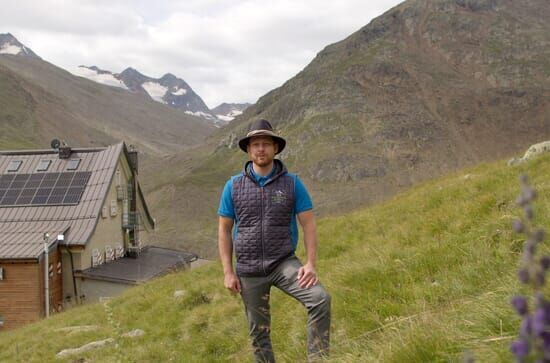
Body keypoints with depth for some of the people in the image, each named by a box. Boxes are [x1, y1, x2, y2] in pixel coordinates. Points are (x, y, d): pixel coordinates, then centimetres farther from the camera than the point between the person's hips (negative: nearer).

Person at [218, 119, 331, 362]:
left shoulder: (292, 183, -3)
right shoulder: (233, 186, -1)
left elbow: (308, 224, -3)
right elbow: (224, 230, 3)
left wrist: (311, 264, -15)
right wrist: (228, 272, -3)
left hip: (284, 263, -1)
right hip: (249, 270, 1)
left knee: (320, 298, -25)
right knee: (259, 332, 10)